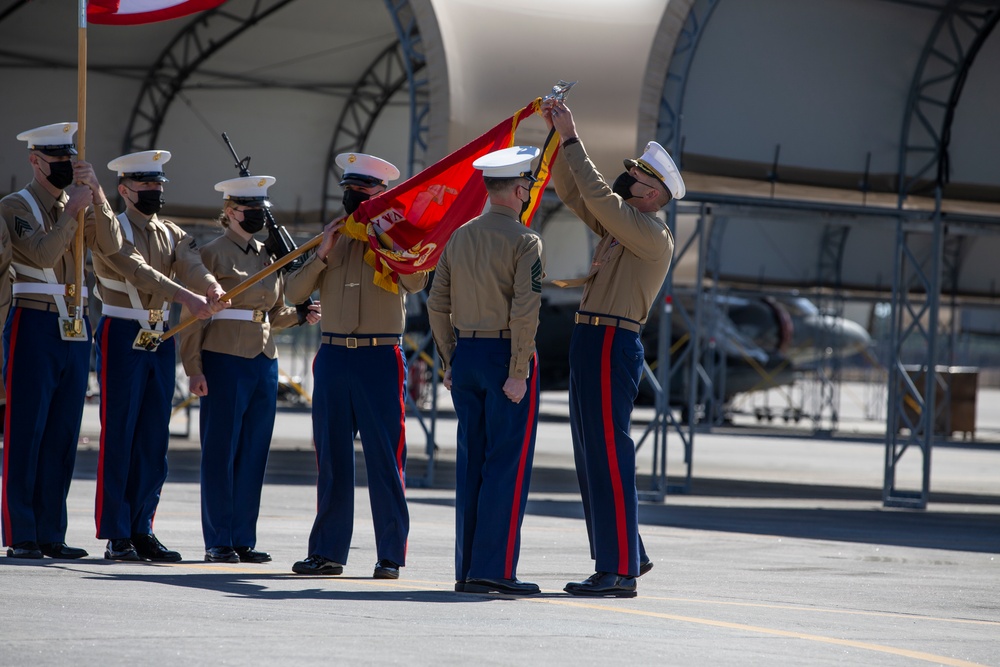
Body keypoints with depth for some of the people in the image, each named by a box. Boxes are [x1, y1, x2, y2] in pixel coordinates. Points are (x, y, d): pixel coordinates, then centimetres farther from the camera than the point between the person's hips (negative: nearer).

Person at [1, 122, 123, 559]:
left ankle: (51, 534, 9)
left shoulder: (77, 204, 15)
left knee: (62, 435, 6)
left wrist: (95, 194, -11)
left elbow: (110, 245, -1)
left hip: (75, 329, 6)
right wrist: (74, 210, -13)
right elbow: (43, 253, -17)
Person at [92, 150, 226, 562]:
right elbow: (138, 271, -21)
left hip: (161, 342, 6)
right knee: (118, 438, -6)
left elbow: (191, 265, -7)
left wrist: (211, 286, -31)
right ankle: (116, 536, -5)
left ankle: (141, 531, 10)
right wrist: (186, 297, -34)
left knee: (154, 440, 6)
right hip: (122, 339, -6)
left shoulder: (173, 235, 14)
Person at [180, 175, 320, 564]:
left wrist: (302, 314, 3)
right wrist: (194, 369, -12)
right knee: (221, 454, -3)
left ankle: (244, 539, 11)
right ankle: (218, 543, 1)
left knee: (254, 454, 6)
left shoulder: (268, 255, 16)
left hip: (264, 362, 6)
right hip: (225, 361, -6)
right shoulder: (212, 254, -3)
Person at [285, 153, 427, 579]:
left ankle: (391, 555, -1)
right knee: (332, 459, 6)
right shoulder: (332, 238, 14)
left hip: (380, 357, -4)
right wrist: (322, 255, -6)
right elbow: (293, 293, 7)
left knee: (384, 459, -4)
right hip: (333, 357, 4)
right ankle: (327, 552, 10)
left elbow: (415, 281, -16)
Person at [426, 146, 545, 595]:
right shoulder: (524, 241, -10)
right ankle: (494, 569, -7)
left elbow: (437, 304, 12)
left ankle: (467, 569, 11)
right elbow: (524, 310, -18)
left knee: (471, 462, 9)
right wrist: (518, 372, -16)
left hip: (466, 354, 6)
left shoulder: (459, 237, 10)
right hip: (507, 356, -6)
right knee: (508, 463, -4)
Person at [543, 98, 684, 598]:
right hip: (589, 343, 10)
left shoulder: (652, 235, -9)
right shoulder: (619, 227, 18)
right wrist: (558, 135, 11)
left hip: (612, 345, -10)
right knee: (592, 457, 13)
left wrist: (572, 139, -12)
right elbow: (572, 193, 21)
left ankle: (619, 571, -11)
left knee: (608, 455, -11)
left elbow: (597, 195, -17)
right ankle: (628, 555, 20)